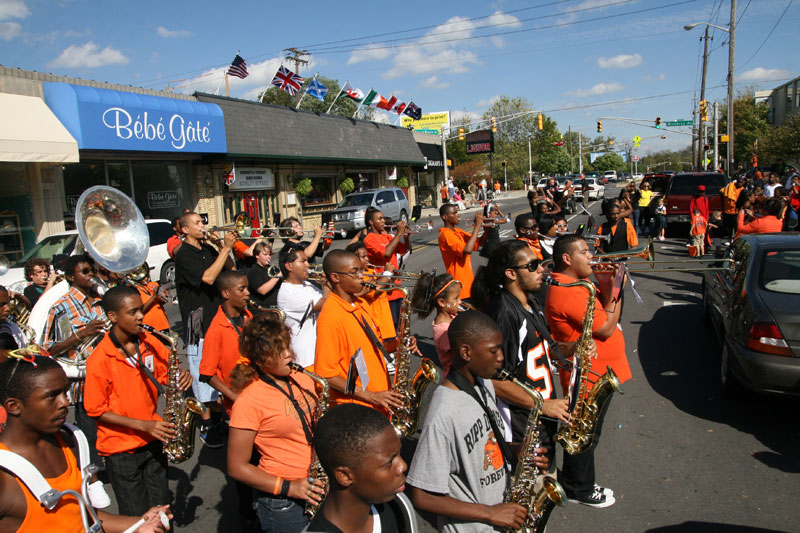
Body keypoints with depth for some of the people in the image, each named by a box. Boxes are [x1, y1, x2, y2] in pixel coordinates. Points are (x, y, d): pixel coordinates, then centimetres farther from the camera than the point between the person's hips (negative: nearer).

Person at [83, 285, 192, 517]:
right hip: (121, 448, -4)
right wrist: (143, 425, -20)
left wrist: (181, 377, -16)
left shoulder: (150, 343, -4)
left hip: (153, 440, 4)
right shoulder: (99, 359, -17)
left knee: (161, 510, 14)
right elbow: (97, 411, -12)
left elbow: (167, 375, 8)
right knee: (137, 517, 8)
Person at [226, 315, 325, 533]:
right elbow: (237, 468, -13)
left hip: (316, 489, 6)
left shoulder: (303, 381, 1)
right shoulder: (249, 401, -17)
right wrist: (288, 487, -18)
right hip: (281, 503, -6)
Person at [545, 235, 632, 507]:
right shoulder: (568, 292, -26)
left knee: (588, 434, 23)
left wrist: (607, 284, -3)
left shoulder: (578, 282, 7)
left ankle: (578, 483, 40)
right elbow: (606, 328, -24)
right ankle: (579, 489, 27)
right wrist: (614, 284, -17)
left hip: (598, 372, 10)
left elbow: (605, 309, 11)